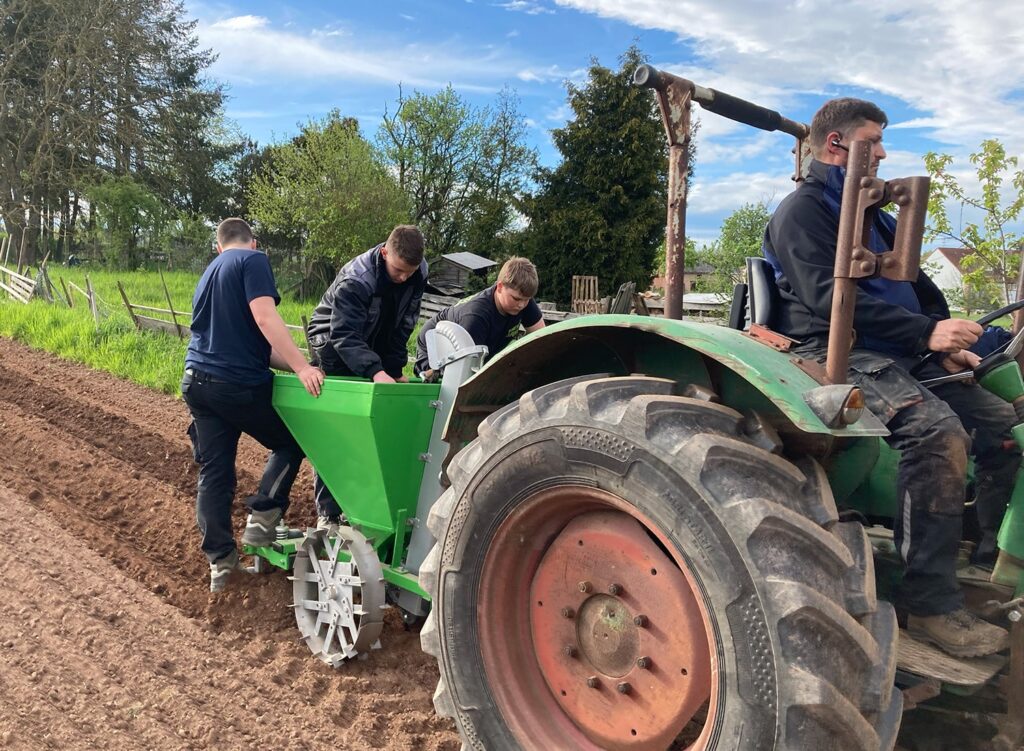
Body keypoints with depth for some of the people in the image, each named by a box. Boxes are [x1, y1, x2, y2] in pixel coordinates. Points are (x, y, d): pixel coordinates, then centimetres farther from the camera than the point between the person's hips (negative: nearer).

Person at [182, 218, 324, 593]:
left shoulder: (210, 272, 22)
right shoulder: (253, 261, -3)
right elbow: (264, 316, -20)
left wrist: (297, 366, 11)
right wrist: (302, 367, -22)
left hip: (197, 381, 8)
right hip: (240, 384, -8)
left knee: (213, 472, 11)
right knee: (290, 443, 15)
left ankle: (220, 560, 16)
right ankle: (261, 518, 7)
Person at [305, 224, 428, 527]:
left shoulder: (418, 275, -15)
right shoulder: (355, 278, -33)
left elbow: (402, 327, -6)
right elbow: (345, 336, -42)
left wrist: (394, 369, -15)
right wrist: (376, 372, -56)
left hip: (376, 356, 5)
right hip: (334, 351, -5)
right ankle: (328, 512, -1)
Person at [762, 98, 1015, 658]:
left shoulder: (870, 214, 26)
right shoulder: (802, 211, -3)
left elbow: (917, 286, 25)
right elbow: (832, 298, -18)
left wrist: (947, 344, 7)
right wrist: (927, 333, -22)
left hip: (898, 355, 9)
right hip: (836, 355, -9)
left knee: (1001, 422, 0)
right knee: (936, 430, -31)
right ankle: (929, 602, -24)